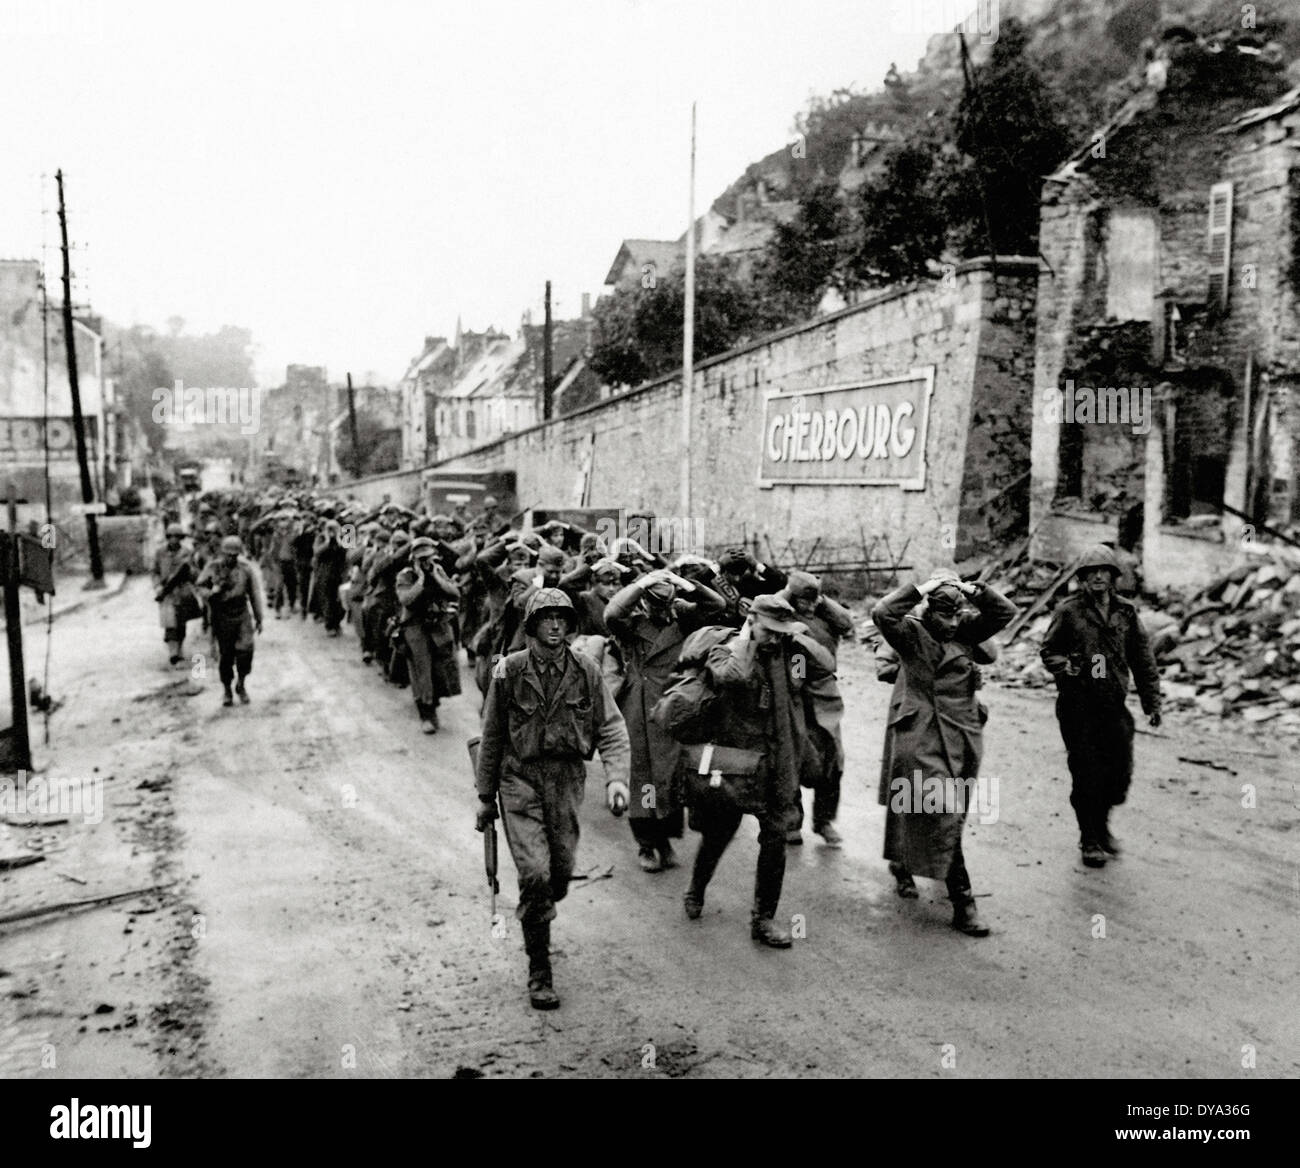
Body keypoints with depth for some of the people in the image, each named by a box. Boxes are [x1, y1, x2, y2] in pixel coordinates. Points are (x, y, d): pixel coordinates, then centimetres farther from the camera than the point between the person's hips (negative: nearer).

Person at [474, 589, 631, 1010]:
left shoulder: (585, 671, -2)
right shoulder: (509, 671, -6)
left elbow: (611, 728, -4)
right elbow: (491, 736, 3)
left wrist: (617, 777, -20)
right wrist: (486, 796, 7)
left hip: (567, 781, 3)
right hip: (521, 780, -2)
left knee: (561, 873, 9)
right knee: (535, 874, -11)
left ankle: (536, 921, 44)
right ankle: (538, 973, 4)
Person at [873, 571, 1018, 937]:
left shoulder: (965, 631, 8)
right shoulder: (911, 632, -6)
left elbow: (1005, 612, 5)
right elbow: (883, 614, -24)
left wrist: (974, 591, -7)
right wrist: (920, 590, -20)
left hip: (961, 738, 6)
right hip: (919, 737, -6)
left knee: (950, 817, 17)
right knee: (944, 816, -10)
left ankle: (902, 863, 42)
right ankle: (962, 902, -7)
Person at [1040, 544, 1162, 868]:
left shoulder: (1126, 613, 7)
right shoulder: (1068, 611, -3)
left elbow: (1143, 660, 12)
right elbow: (1048, 651, 2)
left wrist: (1151, 702, 8)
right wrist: (1066, 667, -19)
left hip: (1115, 707, 4)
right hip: (1077, 706, -4)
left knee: (1120, 773, 5)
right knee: (1086, 776, -1)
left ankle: (1101, 825, 32)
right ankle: (1090, 841, 16)